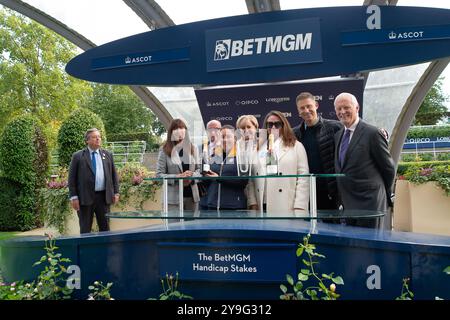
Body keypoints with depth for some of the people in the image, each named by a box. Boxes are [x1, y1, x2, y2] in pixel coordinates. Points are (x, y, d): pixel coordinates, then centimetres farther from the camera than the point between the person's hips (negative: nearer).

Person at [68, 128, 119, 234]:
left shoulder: (108, 155, 10)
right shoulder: (78, 156, 0)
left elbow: (114, 175, 12)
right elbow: (72, 178, -2)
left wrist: (116, 192, 5)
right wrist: (74, 197, -8)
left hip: (103, 196, 3)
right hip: (85, 197, -3)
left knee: (105, 227, 10)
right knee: (85, 229, 6)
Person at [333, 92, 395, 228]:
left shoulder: (372, 133, -11)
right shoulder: (338, 135, 11)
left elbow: (388, 168, -4)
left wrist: (384, 195, 9)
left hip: (369, 203, -6)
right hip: (347, 205, 7)